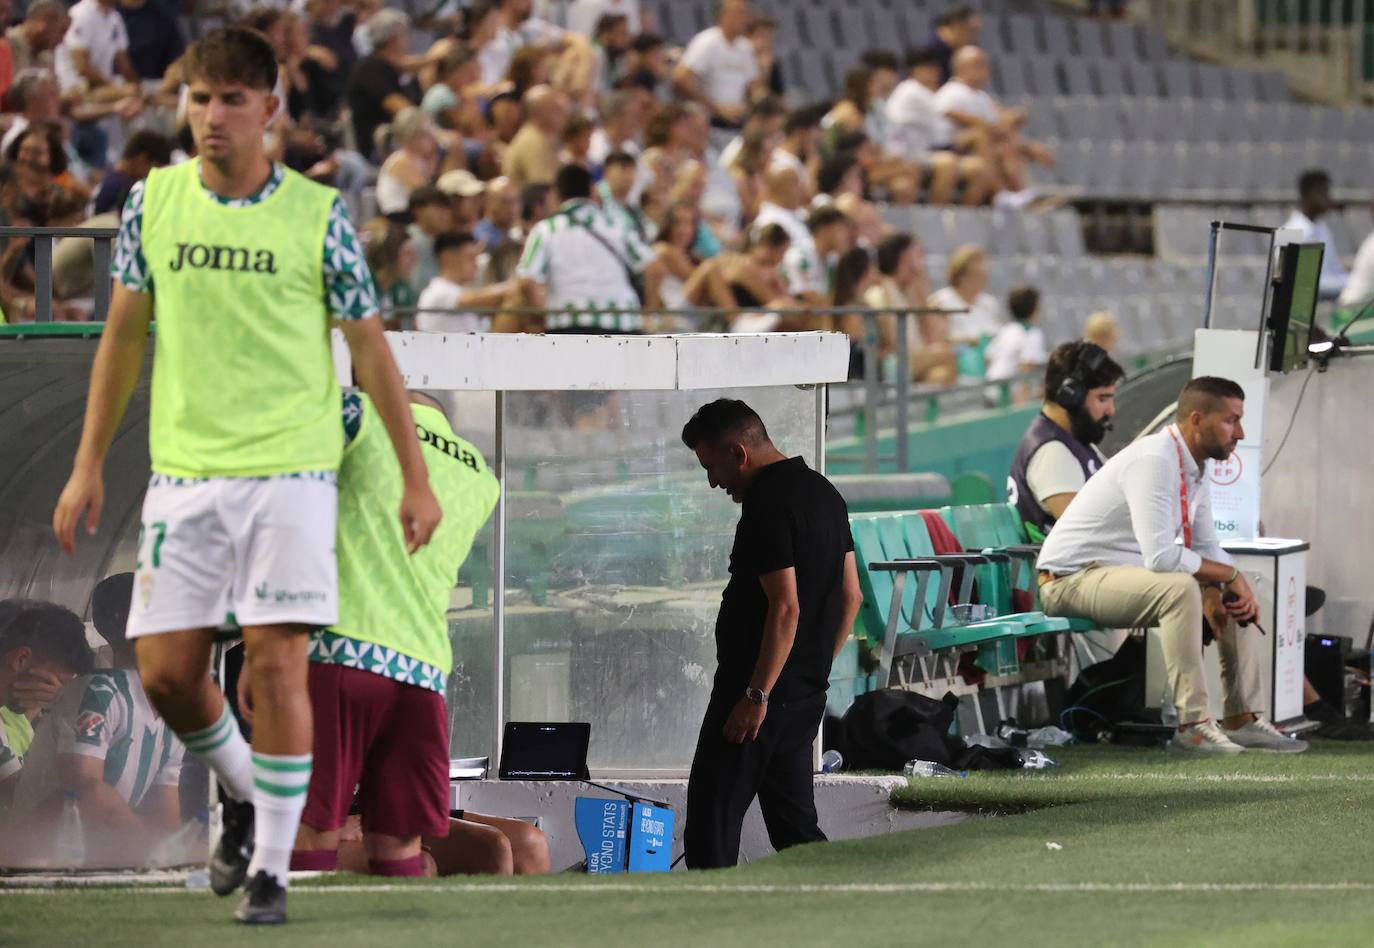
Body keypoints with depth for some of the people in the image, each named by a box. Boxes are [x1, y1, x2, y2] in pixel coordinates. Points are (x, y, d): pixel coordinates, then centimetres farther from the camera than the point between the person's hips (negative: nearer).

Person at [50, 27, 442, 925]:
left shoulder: (317, 214, -3)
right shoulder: (153, 202, 4)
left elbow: (370, 348, 3)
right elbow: (124, 335, 13)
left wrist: (416, 479, 3)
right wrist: (89, 465, 11)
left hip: (290, 471, -3)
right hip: (183, 473, 3)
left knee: (277, 663, -10)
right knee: (167, 673, 0)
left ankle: (271, 868, -1)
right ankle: (242, 794, 29)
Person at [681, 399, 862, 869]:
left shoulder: (768, 505, -17)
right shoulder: (822, 492, 13)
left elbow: (785, 606, -24)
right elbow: (851, 596, 18)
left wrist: (756, 695, -22)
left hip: (763, 693, -10)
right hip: (808, 690, 10)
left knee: (711, 824, -5)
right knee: (793, 822, 13)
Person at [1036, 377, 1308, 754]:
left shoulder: (1195, 469, 7)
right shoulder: (1154, 462, -25)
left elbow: (1207, 548, 13)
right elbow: (1161, 557, -33)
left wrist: (1237, 587, -9)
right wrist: (1230, 575, -20)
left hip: (1126, 575, 10)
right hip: (1072, 579, -10)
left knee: (1231, 594, 6)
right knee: (1180, 588, -33)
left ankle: (1241, 719, 5)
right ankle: (1192, 724, -30)